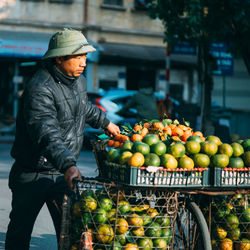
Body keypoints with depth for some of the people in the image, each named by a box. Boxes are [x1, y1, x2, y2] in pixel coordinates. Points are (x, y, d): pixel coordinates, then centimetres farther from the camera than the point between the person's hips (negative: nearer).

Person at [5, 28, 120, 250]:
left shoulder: (79, 81, 5)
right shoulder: (39, 90, -24)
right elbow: (47, 134, -39)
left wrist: (105, 122, 40)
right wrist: (68, 165, -51)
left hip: (64, 173, 6)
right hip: (32, 175, -6)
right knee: (20, 231, 9)